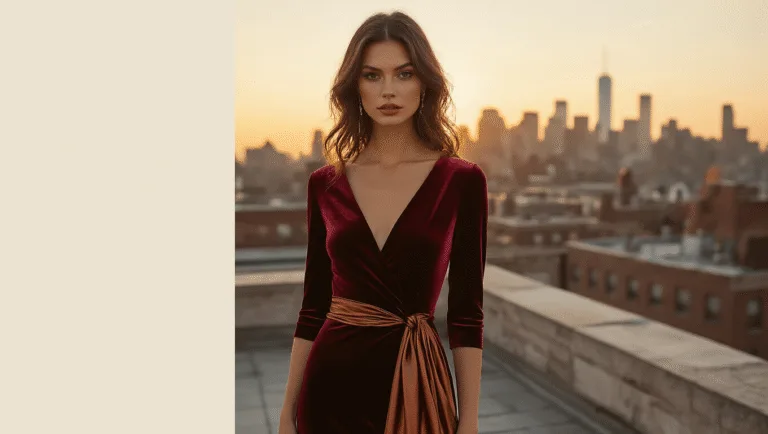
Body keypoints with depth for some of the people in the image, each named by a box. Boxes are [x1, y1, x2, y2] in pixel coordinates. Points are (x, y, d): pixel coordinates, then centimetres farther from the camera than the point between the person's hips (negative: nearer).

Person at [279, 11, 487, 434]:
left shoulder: (462, 181, -7)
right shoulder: (325, 184, 0)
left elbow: (466, 312, -5)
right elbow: (313, 304, 4)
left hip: (415, 384, -1)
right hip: (333, 384, 2)